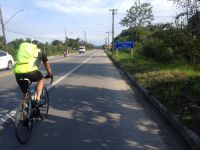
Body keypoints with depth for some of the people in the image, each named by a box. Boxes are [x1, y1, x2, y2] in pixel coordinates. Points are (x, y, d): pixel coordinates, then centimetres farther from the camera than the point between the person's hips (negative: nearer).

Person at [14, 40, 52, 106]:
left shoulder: (22, 47, 32)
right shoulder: (39, 51, 23)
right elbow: (46, 64, 34)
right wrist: (50, 74, 48)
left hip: (18, 73, 4)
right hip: (30, 71, -4)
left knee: (25, 93, 23)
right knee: (41, 79, 27)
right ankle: (38, 99, 16)